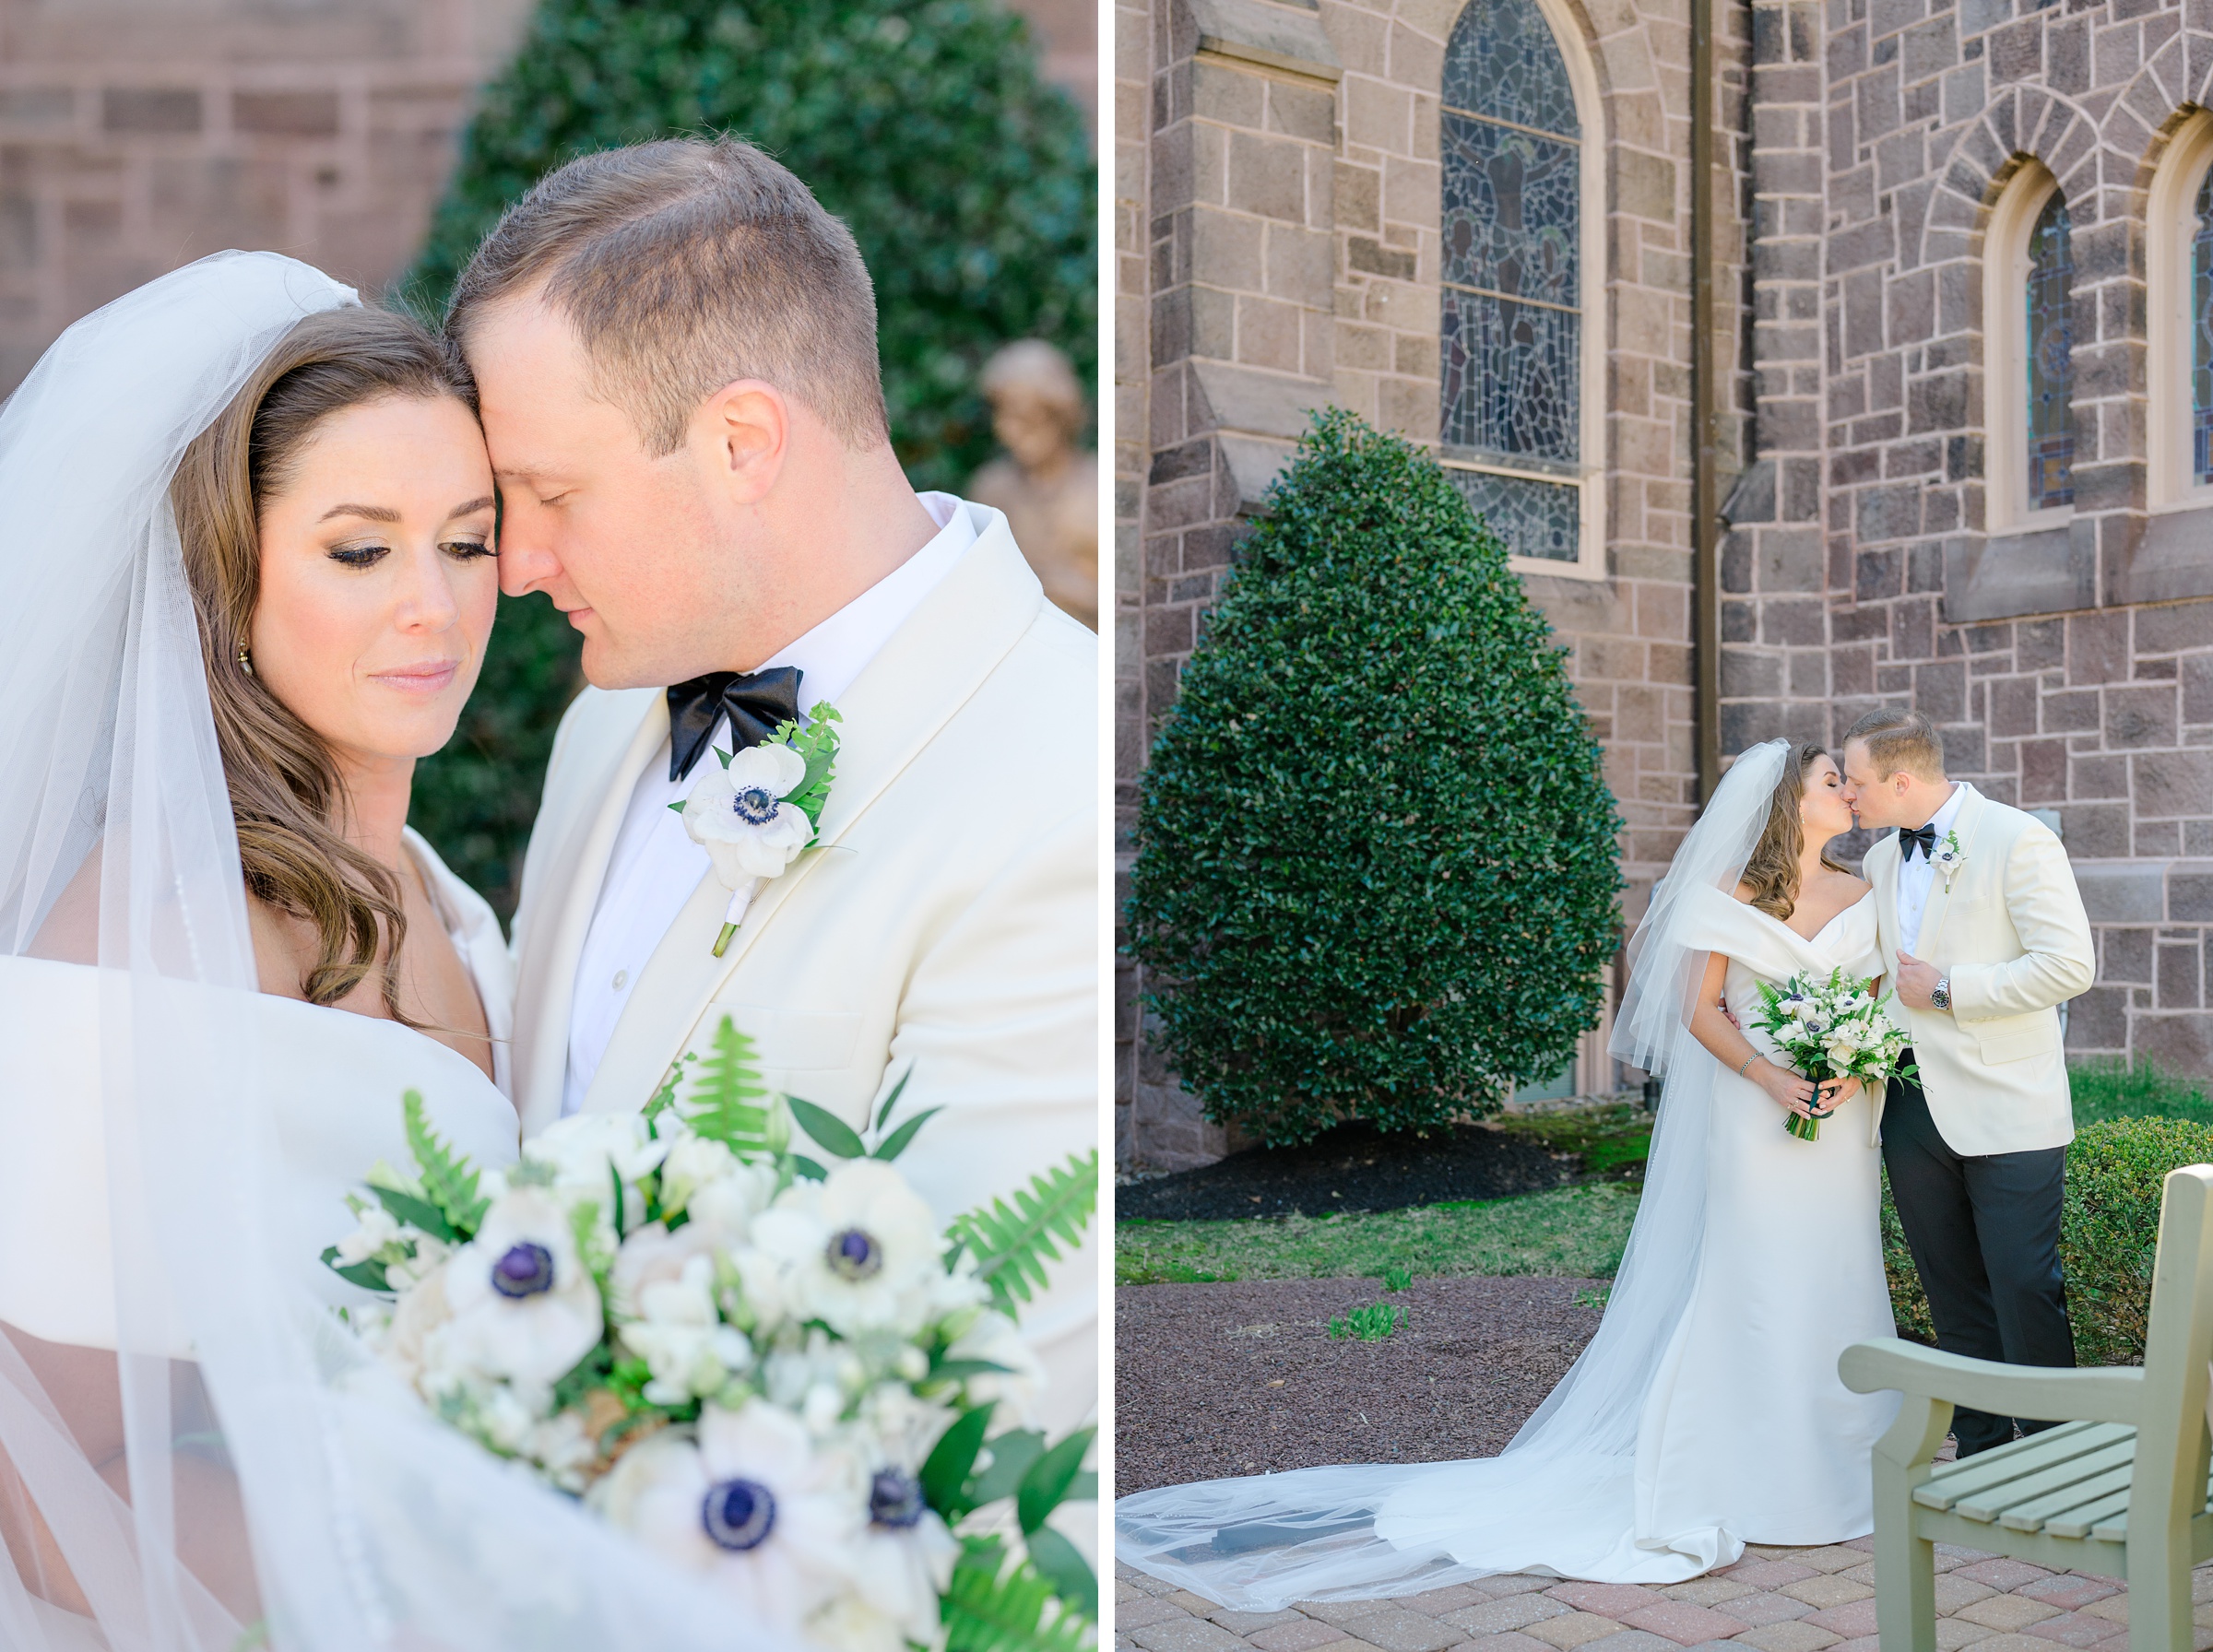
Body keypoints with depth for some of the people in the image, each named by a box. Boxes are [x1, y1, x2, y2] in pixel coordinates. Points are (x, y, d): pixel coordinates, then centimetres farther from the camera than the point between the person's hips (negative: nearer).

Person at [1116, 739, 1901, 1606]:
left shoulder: (1861, 897, 10)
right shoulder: (1731, 895, -2)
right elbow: (1700, 1011, -4)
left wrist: (1854, 1067, -11)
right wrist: (1770, 1077, -16)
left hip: (1837, 1116, 4)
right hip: (1750, 1114, -4)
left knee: (1828, 1283, 5)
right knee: (1742, 1283, -3)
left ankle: (1831, 1463, 18)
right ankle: (1736, 1469, 6)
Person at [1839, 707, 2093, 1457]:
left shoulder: (2017, 840, -9)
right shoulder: (1878, 862, 13)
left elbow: (2069, 964, -17)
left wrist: (1947, 990, -15)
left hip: (2006, 1113, -6)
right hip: (1914, 1111, 7)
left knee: (2025, 1292, -4)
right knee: (1954, 1296, 12)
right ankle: (1979, 1454, 24)